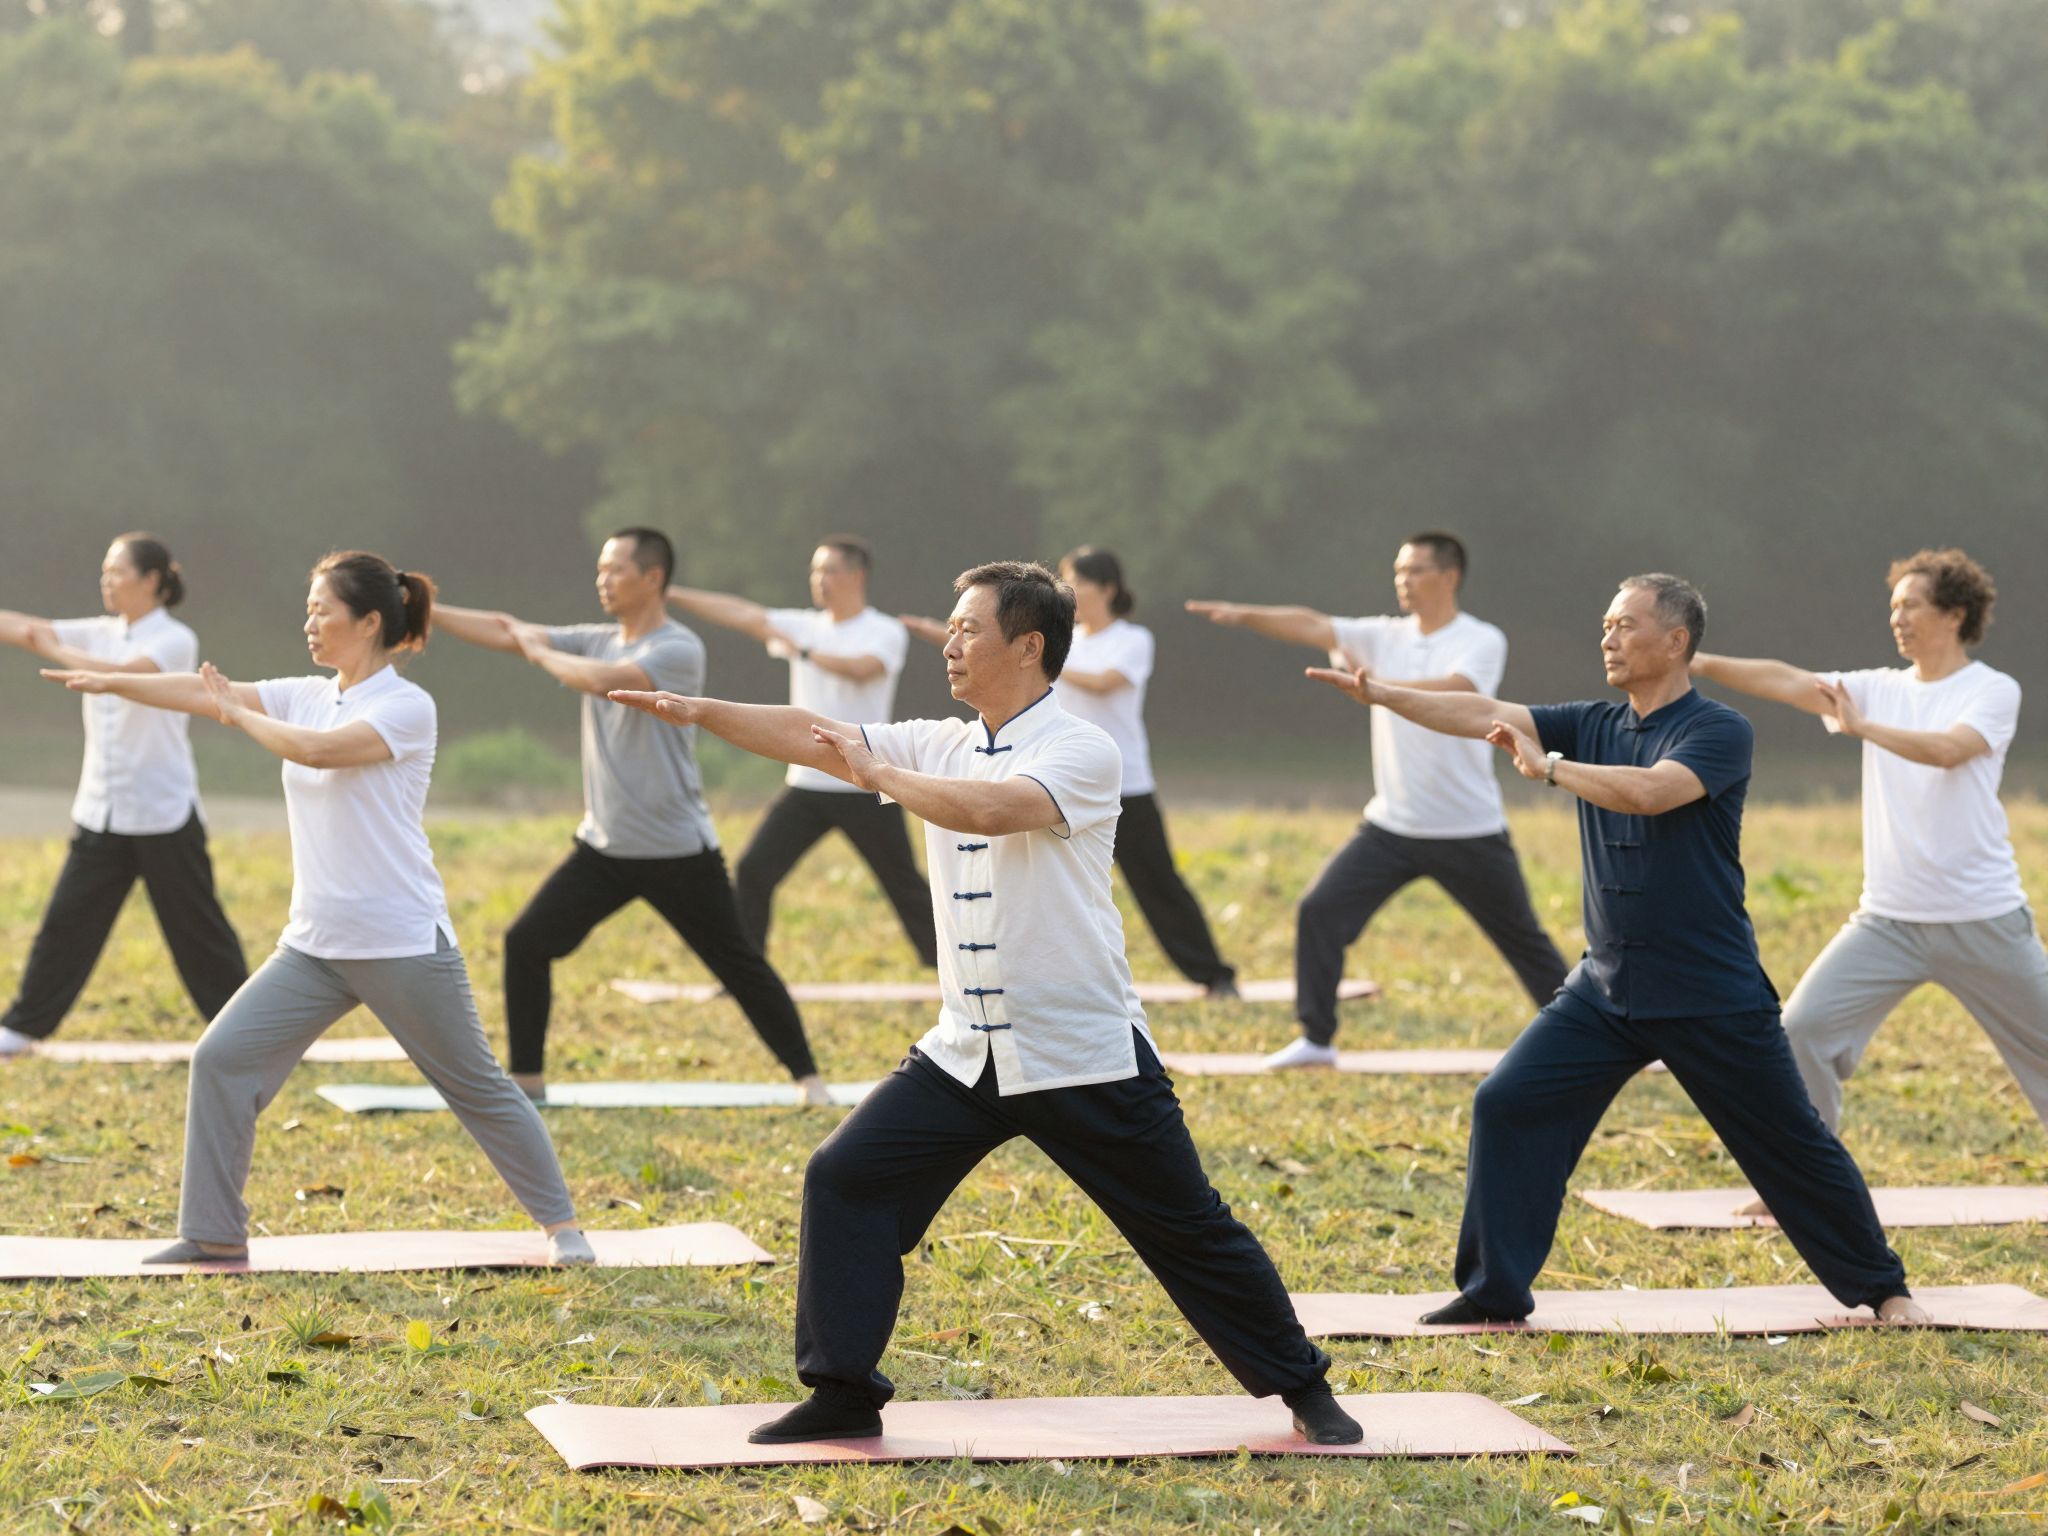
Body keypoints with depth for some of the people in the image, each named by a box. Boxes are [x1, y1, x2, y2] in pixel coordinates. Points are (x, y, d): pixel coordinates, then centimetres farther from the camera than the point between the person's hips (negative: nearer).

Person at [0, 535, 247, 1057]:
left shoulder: (175, 641, -10)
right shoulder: (101, 634, 8)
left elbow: (125, 676, -28)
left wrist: (55, 650, -24)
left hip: (163, 814, -5)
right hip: (101, 813, 5)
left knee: (197, 927, 2)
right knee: (66, 921, 4)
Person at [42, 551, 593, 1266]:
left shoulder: (407, 707, -13)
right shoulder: (305, 696, 8)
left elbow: (320, 750, -27)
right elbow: (201, 691, 1)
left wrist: (237, 713, -14)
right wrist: (107, 682, -8)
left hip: (403, 943, -6)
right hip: (314, 945, 6)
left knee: (477, 1087, 4)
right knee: (221, 1059, -4)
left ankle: (560, 1223, 19)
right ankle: (215, 1236, 4)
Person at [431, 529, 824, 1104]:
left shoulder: (679, 650, -15)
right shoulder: (597, 641, 6)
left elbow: (603, 681, -31)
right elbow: (502, 632, 1)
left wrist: (540, 651, -15)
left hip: (679, 853, -6)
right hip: (604, 848, 6)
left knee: (738, 964, 1)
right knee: (527, 942, -3)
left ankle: (806, 1074, 13)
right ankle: (527, 1077, 6)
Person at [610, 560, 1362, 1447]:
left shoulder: (1080, 752, -13)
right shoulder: (942, 747, 7)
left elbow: (991, 810, -31)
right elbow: (810, 738, 3)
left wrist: (878, 772, -22)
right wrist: (697, 711, -6)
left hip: (1083, 1059, -6)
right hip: (965, 1055, 6)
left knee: (1187, 1231, 1)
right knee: (845, 1178, -4)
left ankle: (1303, 1389, 17)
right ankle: (842, 1396, 5)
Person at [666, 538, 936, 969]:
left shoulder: (886, 633, -6)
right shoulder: (804, 625, 9)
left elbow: (862, 670, -26)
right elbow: (740, 614, 3)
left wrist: (802, 650, -25)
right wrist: (671, 593, -3)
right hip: (806, 785, 4)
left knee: (904, 885, 3)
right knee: (753, 870, -6)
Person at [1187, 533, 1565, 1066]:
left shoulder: (1483, 642, -10)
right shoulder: (1384, 637, 3)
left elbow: (1452, 692, -29)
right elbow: (1313, 627, -10)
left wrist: (1379, 687, -41)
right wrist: (1246, 616, -24)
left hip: (1469, 832, -4)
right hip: (1391, 826, 4)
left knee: (1523, 939, 7)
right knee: (1320, 912, -9)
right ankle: (1317, 1039, 0)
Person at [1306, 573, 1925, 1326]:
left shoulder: (1718, 731, -11)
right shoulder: (1594, 725, 6)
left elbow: (1650, 791, -30)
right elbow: (1485, 715, -3)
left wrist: (1548, 766, -23)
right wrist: (1382, 694, -13)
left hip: (1713, 997, -5)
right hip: (1606, 987, 5)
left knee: (1791, 1145, 4)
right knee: (1507, 1106, -7)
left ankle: (1881, 1287, 23)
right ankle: (1494, 1293, 2)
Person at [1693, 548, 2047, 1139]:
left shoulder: (1993, 691, -4)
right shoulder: (1880, 689, 8)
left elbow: (1948, 750, -23)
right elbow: (1791, 682, -6)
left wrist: (1863, 727, -23)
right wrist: (1706, 664, -18)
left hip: (1983, 923, -3)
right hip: (1889, 920, 3)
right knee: (1801, 1029, -10)